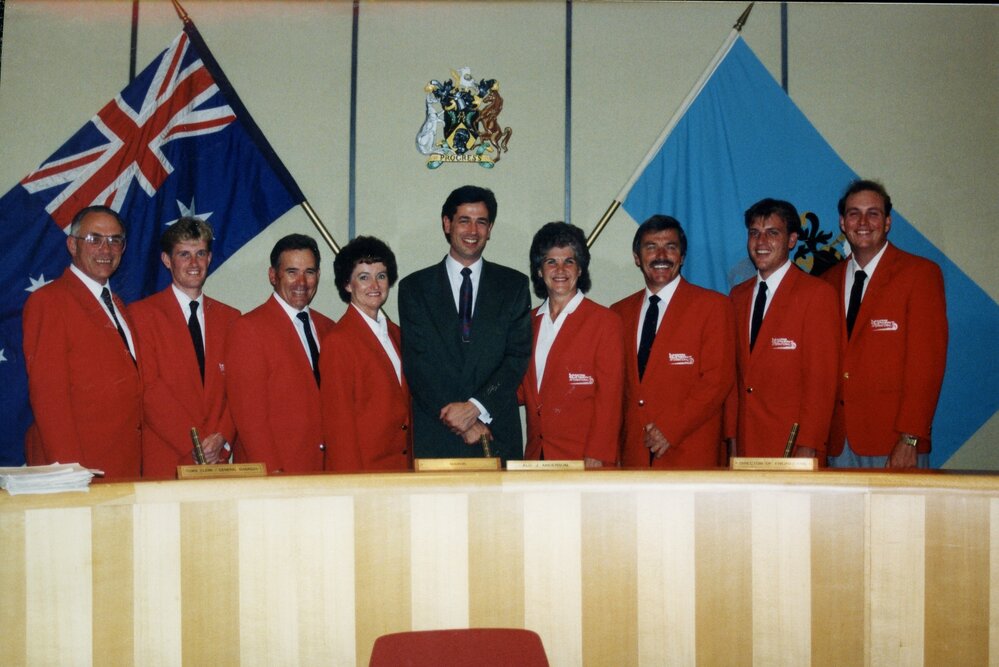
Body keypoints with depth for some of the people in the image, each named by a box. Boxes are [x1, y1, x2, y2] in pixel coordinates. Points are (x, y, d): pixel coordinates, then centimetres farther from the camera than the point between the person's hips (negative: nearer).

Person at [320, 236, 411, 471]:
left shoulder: (394, 333, 12)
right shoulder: (338, 340, -11)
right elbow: (338, 419, -11)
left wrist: (412, 464, 9)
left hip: (401, 467, 6)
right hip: (362, 470, -6)